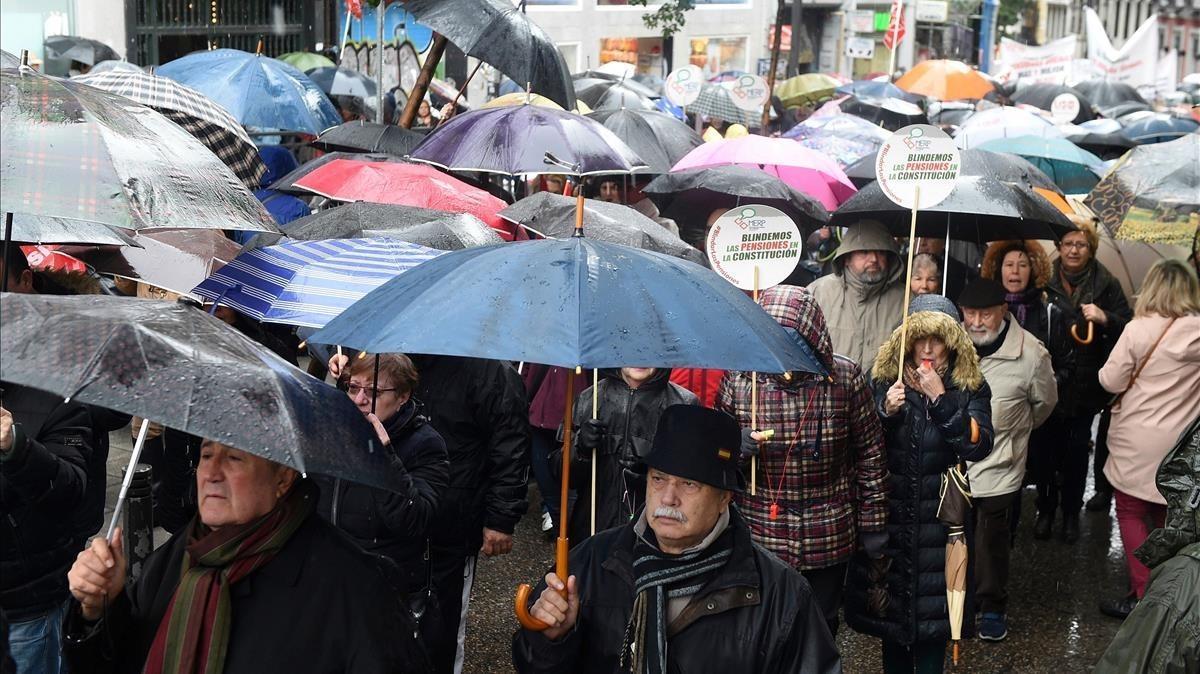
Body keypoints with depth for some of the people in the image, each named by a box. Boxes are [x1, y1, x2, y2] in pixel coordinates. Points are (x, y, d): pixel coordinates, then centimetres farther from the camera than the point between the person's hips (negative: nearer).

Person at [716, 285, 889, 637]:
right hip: (758, 534, 0)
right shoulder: (738, 379, -7)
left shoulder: (845, 377, -7)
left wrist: (872, 524, 4)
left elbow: (870, 453, 1)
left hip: (828, 538, 0)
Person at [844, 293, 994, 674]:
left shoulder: (971, 387, -2)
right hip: (889, 510, 1)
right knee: (890, 599, 12)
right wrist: (886, 410, -20)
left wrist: (940, 398, -19)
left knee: (932, 605, 4)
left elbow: (979, 446, -14)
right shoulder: (885, 379, -1)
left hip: (940, 515, -1)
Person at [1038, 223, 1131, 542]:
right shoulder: (1045, 280, 1)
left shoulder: (1106, 285, 0)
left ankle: (1071, 513, 21)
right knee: (1047, 448, 4)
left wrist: (1105, 318, -21)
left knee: (1077, 451, 5)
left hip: (1085, 383, 0)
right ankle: (1045, 509, 21)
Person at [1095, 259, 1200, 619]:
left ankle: (1143, 596, 3)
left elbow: (1111, 381, -9)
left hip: (1137, 441, -3)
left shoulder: (1137, 329, -13)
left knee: (1131, 512, 9)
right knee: (1167, 516, 18)